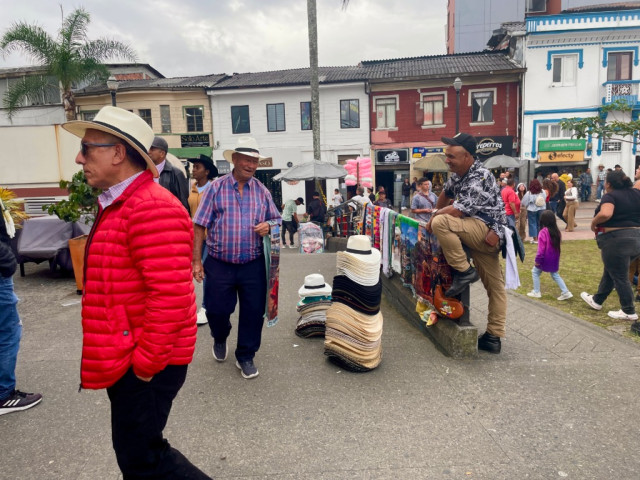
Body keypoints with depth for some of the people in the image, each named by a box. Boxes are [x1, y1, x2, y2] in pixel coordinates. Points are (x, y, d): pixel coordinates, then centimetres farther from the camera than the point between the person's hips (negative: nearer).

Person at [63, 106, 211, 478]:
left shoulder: (151, 208, -23)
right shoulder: (119, 205, 13)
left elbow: (170, 297, -29)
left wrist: (146, 364, -20)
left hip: (146, 365, -10)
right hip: (126, 360, 10)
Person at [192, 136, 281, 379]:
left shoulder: (262, 191, 6)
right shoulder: (217, 187, -2)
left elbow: (276, 219, 15)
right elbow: (199, 226, -2)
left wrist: (268, 226, -10)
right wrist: (196, 261, -6)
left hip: (253, 265, 2)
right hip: (219, 265, -2)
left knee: (253, 312, 5)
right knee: (216, 310, 8)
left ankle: (245, 357, 26)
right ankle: (220, 339, 43)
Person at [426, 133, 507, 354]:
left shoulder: (480, 179, -20)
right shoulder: (458, 174, 7)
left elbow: (459, 211, -25)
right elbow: (446, 193, 25)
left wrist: (434, 217, -11)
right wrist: (437, 212, 24)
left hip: (487, 230, -9)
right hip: (480, 235, 9)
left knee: (441, 222, -26)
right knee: (495, 286, 11)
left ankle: (464, 271, -15)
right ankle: (493, 337, 16)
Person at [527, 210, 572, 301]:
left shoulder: (543, 232, -21)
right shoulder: (556, 231, 2)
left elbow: (541, 248, -20)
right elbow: (557, 244, 12)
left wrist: (537, 260, -13)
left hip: (545, 259, -7)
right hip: (554, 259, 7)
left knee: (535, 272, 11)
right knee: (555, 275, 17)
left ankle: (536, 292, 14)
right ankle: (565, 292, 11)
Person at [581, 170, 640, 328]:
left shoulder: (610, 196, -13)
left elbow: (605, 214, -32)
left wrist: (593, 223, -14)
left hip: (616, 240, -8)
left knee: (619, 276, 6)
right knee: (610, 271, 21)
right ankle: (597, 300, 34)